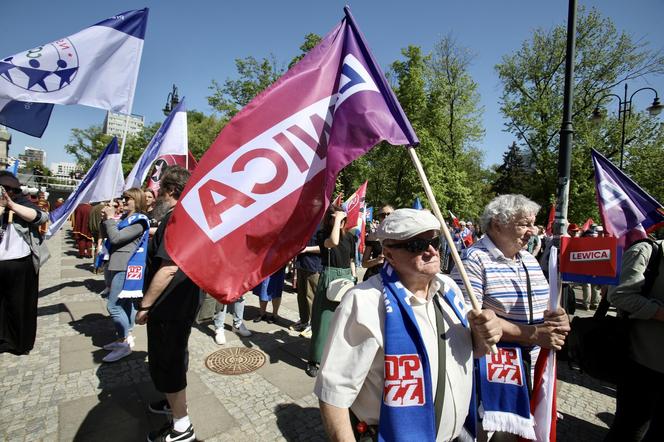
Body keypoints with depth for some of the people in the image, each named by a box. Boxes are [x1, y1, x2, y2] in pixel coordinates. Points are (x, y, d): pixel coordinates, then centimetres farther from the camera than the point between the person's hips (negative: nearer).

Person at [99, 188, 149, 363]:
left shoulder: (138, 221, -14)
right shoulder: (125, 217, 14)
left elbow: (116, 238, -20)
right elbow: (105, 234, 17)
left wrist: (110, 218, -11)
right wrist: (105, 219, 1)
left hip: (126, 268, -10)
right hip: (120, 266, 10)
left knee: (113, 305, -8)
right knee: (125, 304, 15)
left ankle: (124, 344, 1)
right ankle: (125, 337, 25)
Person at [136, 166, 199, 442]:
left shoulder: (175, 218, -22)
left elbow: (168, 268, -28)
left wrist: (144, 305, -19)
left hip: (168, 306, -9)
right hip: (184, 303, 9)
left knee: (164, 362, 5)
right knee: (176, 356, 24)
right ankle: (176, 401, 44)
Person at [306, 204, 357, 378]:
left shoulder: (349, 237, 7)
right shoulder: (322, 234, -5)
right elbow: (333, 242, -28)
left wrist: (353, 278, 9)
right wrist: (336, 220, -20)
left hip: (346, 277, 4)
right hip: (329, 277, -4)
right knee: (324, 319, -1)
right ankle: (313, 360, 12)